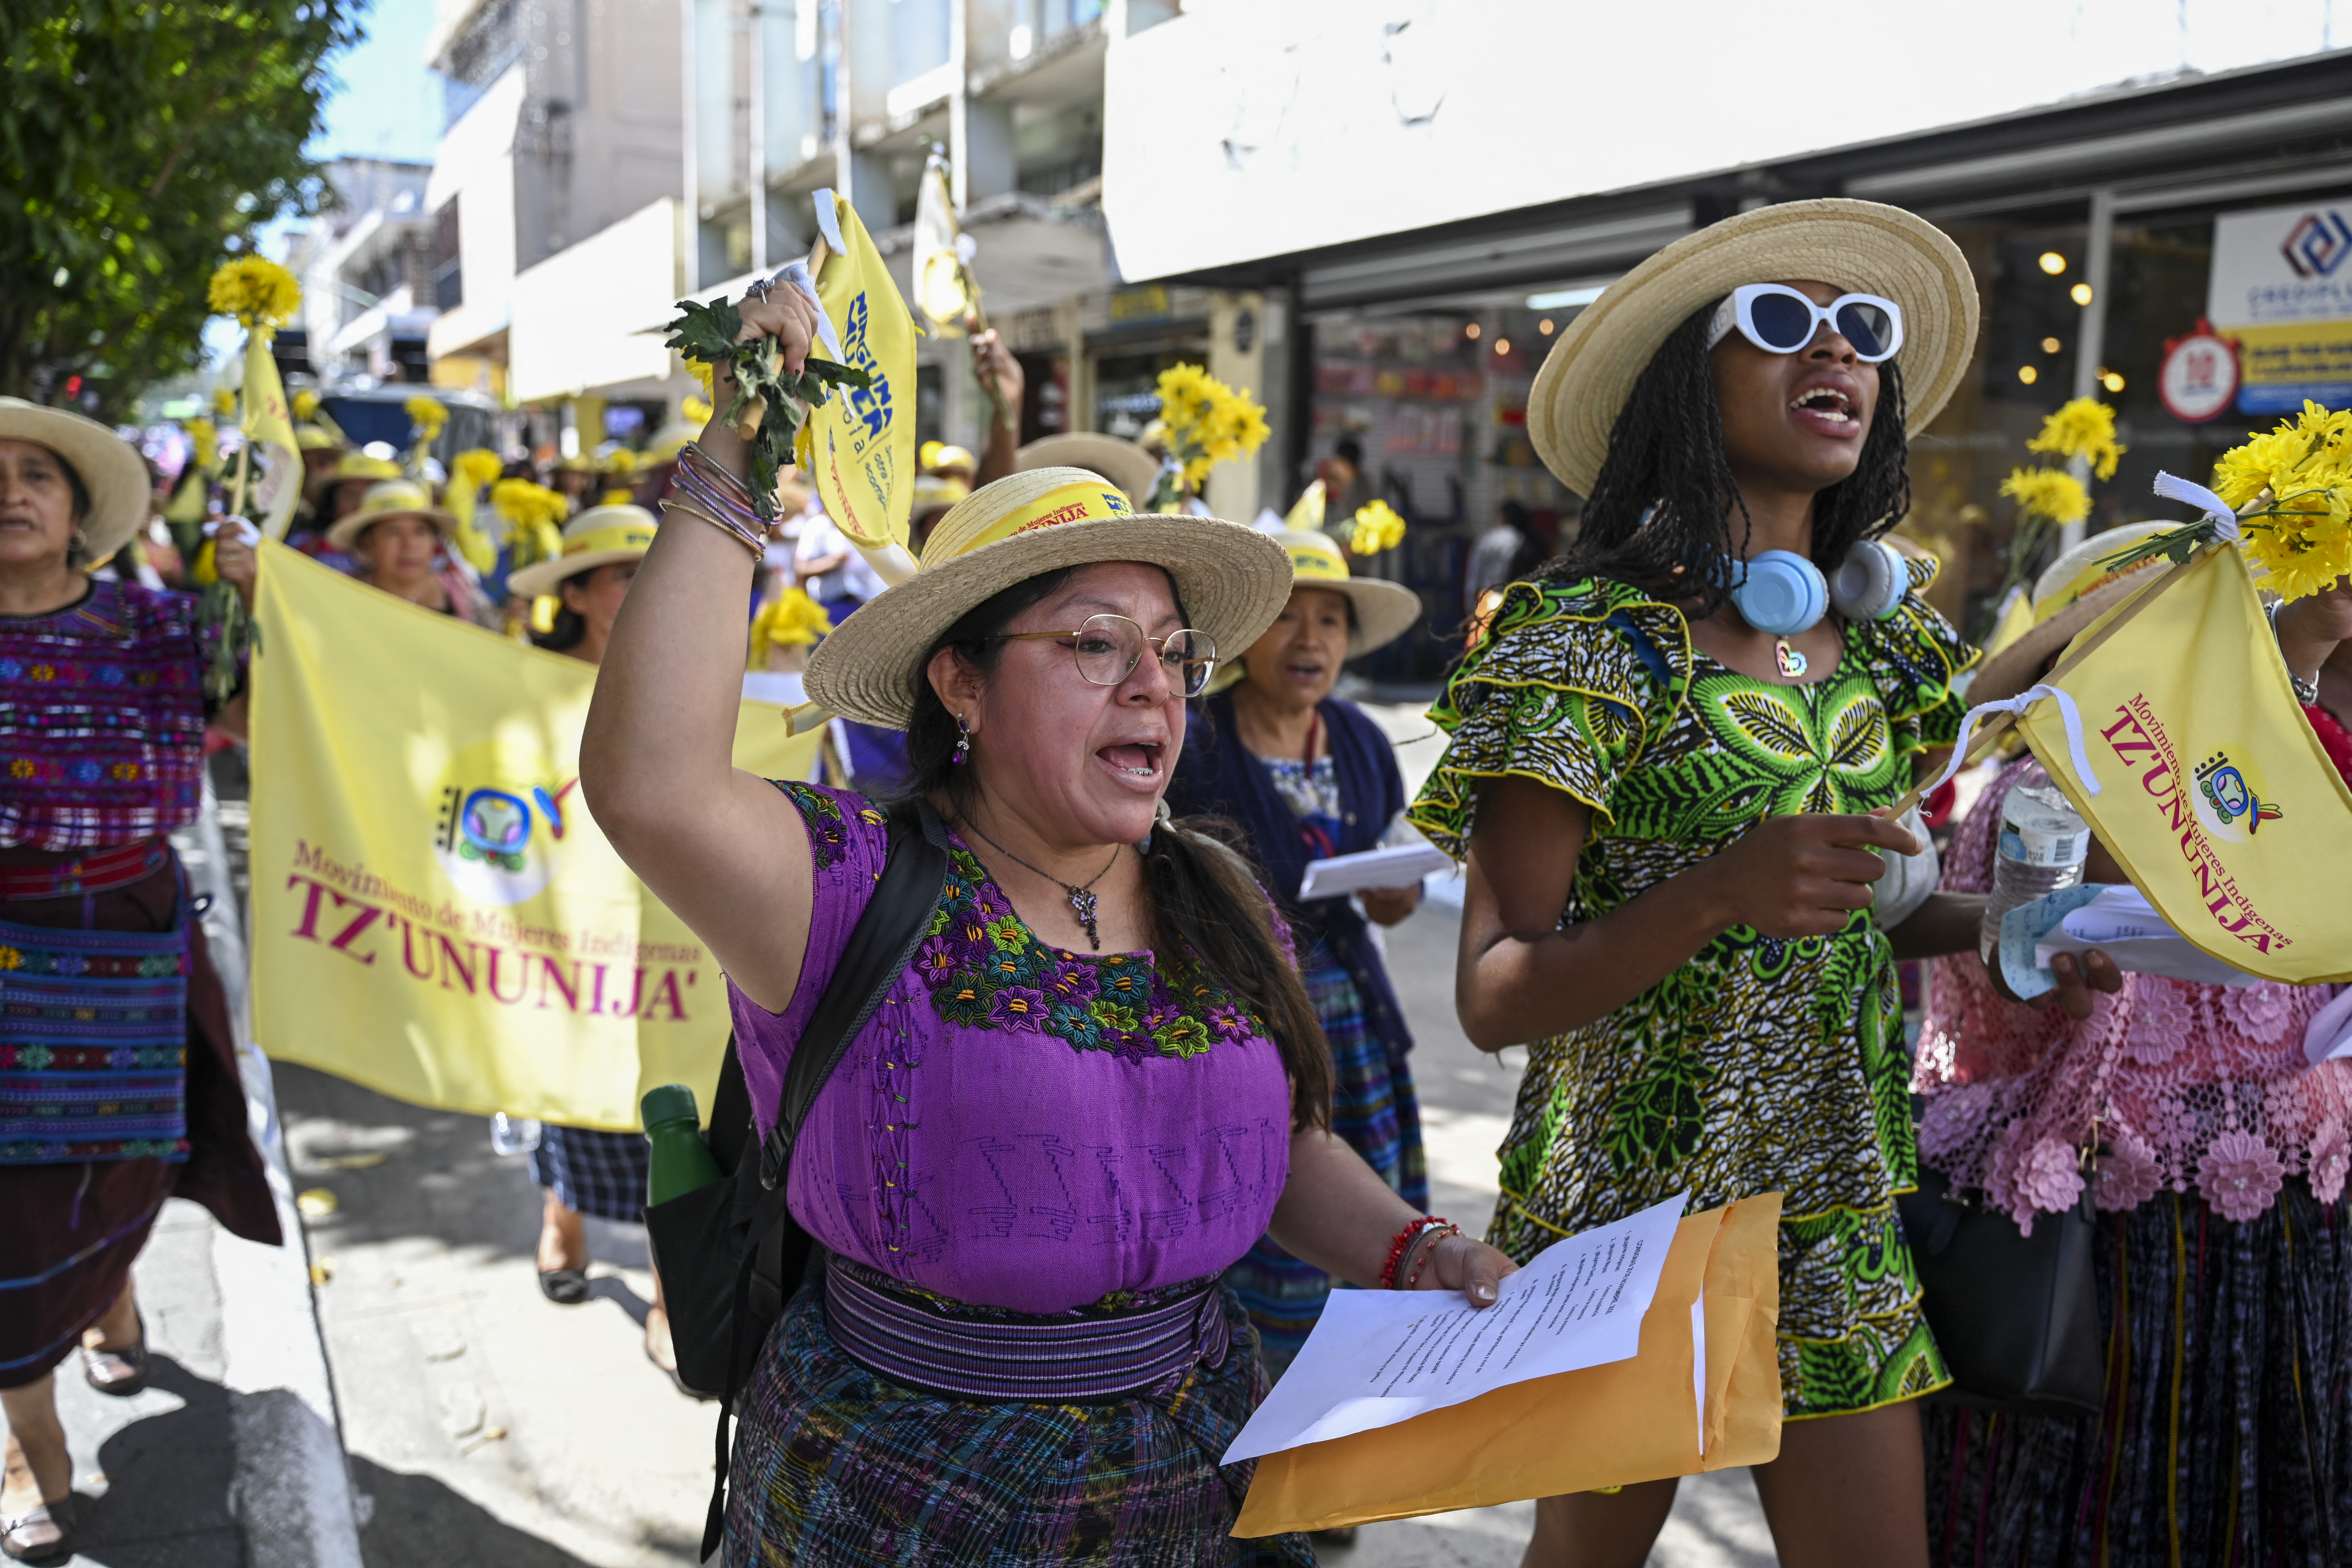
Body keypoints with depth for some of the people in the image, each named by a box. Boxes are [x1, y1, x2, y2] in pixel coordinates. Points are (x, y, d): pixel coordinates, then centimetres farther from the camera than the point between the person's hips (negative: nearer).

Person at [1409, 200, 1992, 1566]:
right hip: (1630, 1194, -5)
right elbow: (1495, 999, -18)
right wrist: (1721, 891, -32)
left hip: (1843, 1211, 5)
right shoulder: (1589, 637, -15)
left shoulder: (1884, 646, 5)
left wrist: (1997, 925, 0)